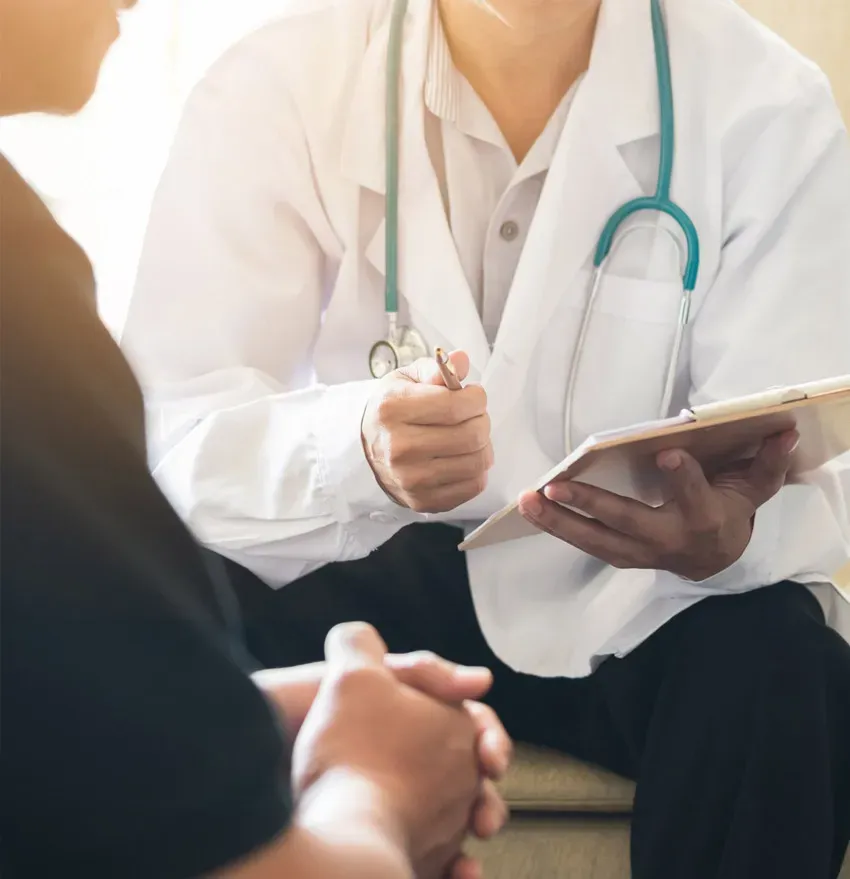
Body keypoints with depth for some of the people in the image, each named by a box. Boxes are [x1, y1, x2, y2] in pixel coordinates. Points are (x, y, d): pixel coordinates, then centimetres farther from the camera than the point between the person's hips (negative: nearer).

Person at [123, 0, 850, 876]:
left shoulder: (769, 110, -11)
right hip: (349, 573, 0)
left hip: (625, 604, 0)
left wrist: (729, 536, -40)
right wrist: (359, 448, -42)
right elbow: (168, 427, -19)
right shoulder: (273, 82, -11)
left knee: (778, 667, -31)